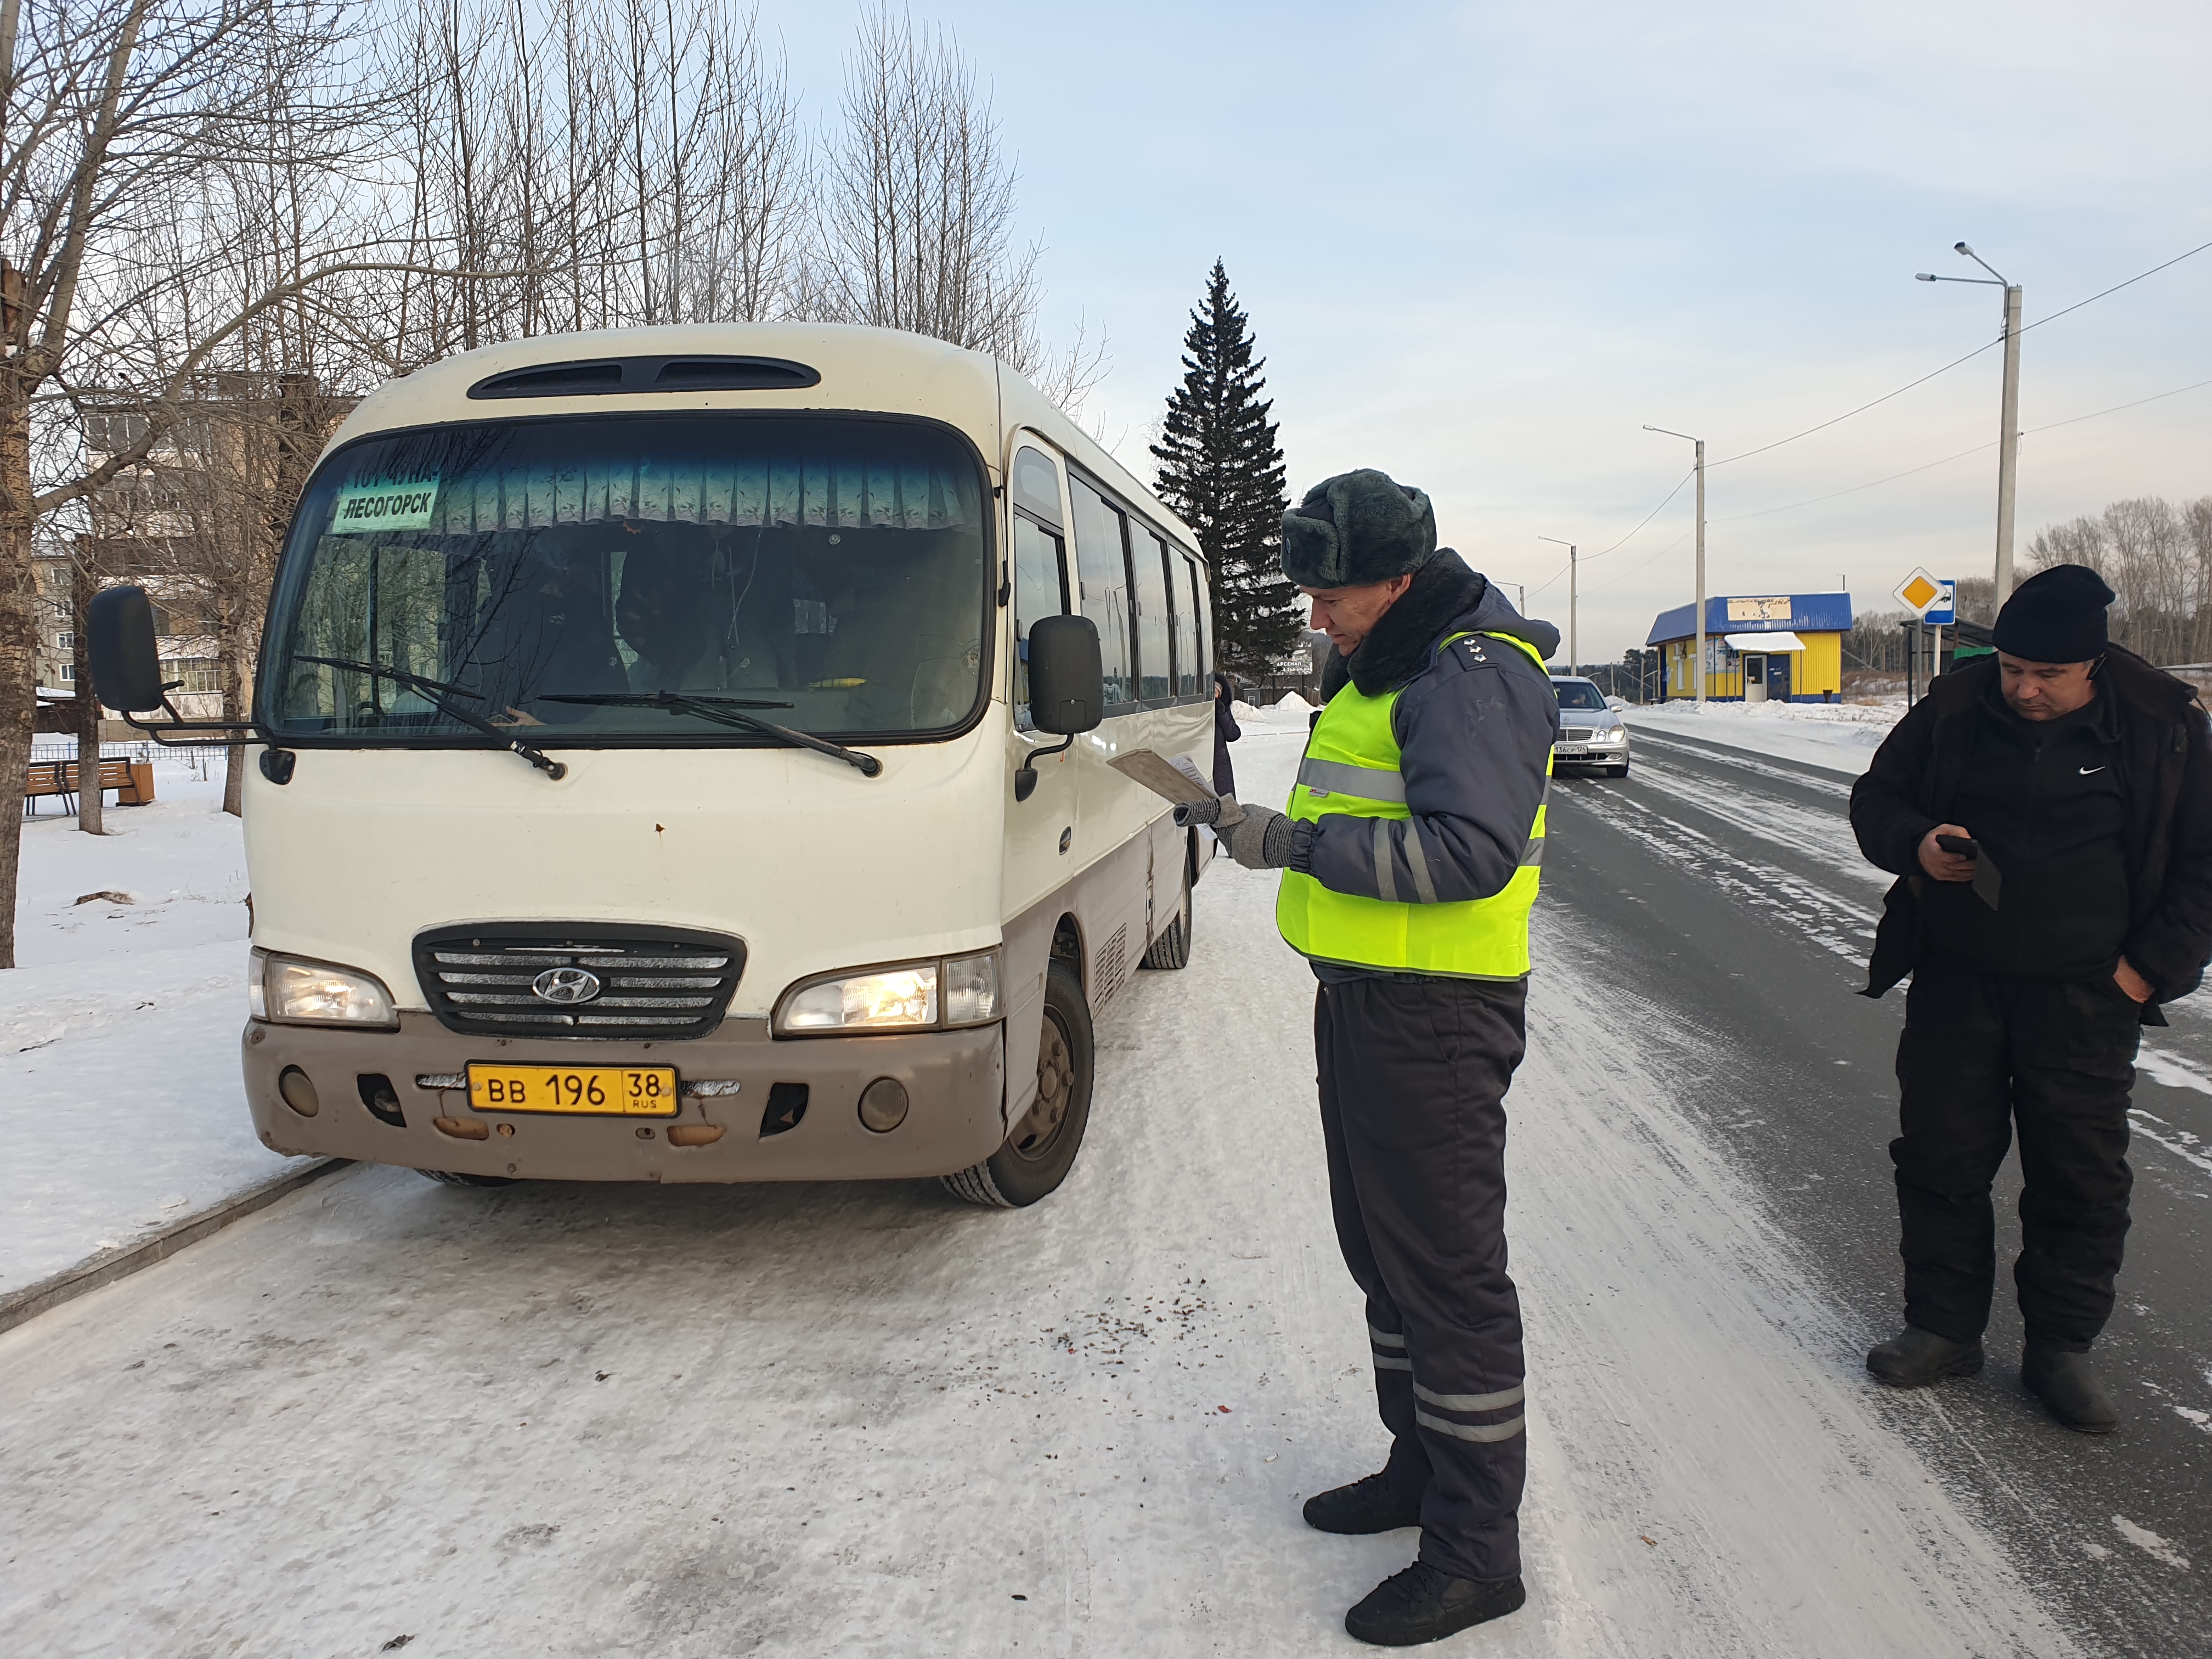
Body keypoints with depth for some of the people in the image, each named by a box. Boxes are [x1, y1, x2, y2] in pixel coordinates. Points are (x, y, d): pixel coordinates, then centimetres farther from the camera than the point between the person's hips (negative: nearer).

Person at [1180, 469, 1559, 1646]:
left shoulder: (1475, 676, -17)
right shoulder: (1385, 665, 16)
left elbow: (1471, 851, -28)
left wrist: (1298, 843, -25)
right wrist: (1287, 837, 14)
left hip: (1432, 1017, -11)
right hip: (1364, 1000, 11)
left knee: (1447, 1269, -2)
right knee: (1382, 1249, 20)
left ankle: (1476, 1553, 11)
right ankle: (1421, 1466, 37)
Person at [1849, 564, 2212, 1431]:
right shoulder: (1954, 706, -2)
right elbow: (1875, 797, 8)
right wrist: (1915, 844, -14)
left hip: (2084, 994, -1)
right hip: (1956, 981, 2)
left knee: (2081, 1175, 7)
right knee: (1940, 1156, 8)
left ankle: (2060, 1348, 23)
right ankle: (1943, 1327, 24)